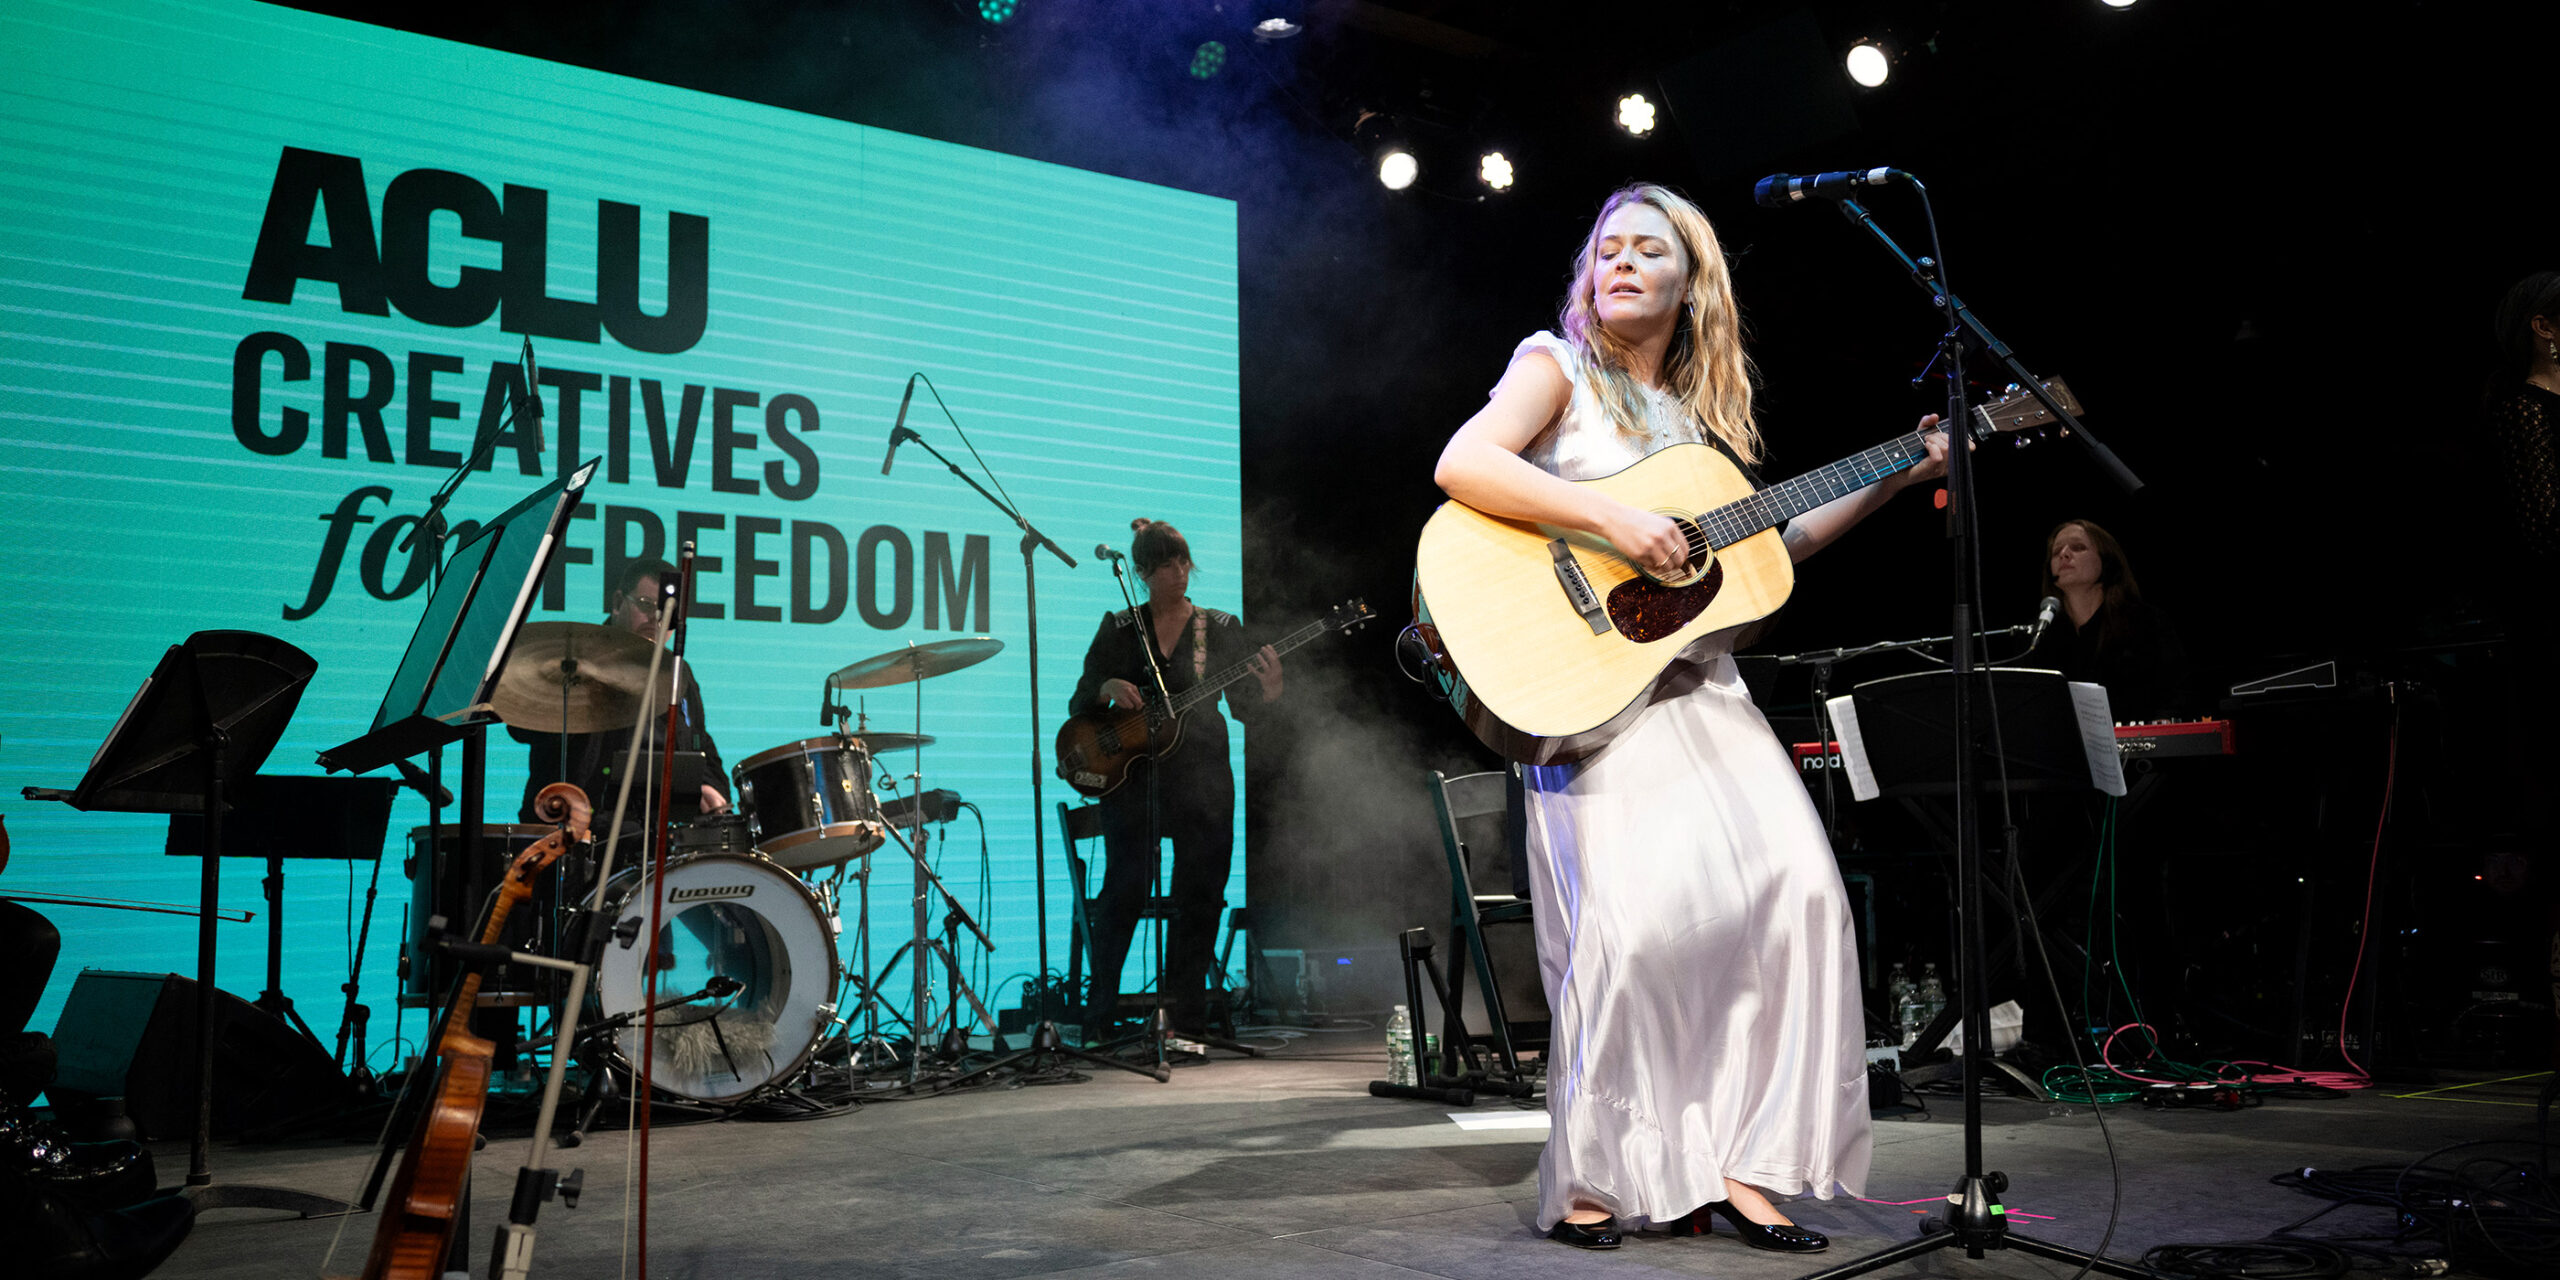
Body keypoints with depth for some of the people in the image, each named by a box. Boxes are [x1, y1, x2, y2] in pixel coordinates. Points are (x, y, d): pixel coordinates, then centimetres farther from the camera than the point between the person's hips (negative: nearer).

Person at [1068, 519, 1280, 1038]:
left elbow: (1243, 707, 3)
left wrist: (1268, 689, -19)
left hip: (1202, 775, 1)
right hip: (1131, 770, -1)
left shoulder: (1220, 628, 10)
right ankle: (1099, 1016, -4)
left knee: (1201, 892, -2)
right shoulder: (1119, 627, 9)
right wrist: (1106, 689, -14)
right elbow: (1078, 707, 8)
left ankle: (1184, 1015, 11)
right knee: (1126, 885, -13)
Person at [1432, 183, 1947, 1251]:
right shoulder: (1558, 365, 4)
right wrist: (1612, 520, -21)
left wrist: (1896, 479, 22)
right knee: (1635, 912, -20)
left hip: (1704, 689, 6)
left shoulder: (1700, 405, 20)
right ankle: (1592, 1181, -5)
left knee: (1797, 891, -9)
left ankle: (1742, 1161, -2)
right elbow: (1462, 464, -15)